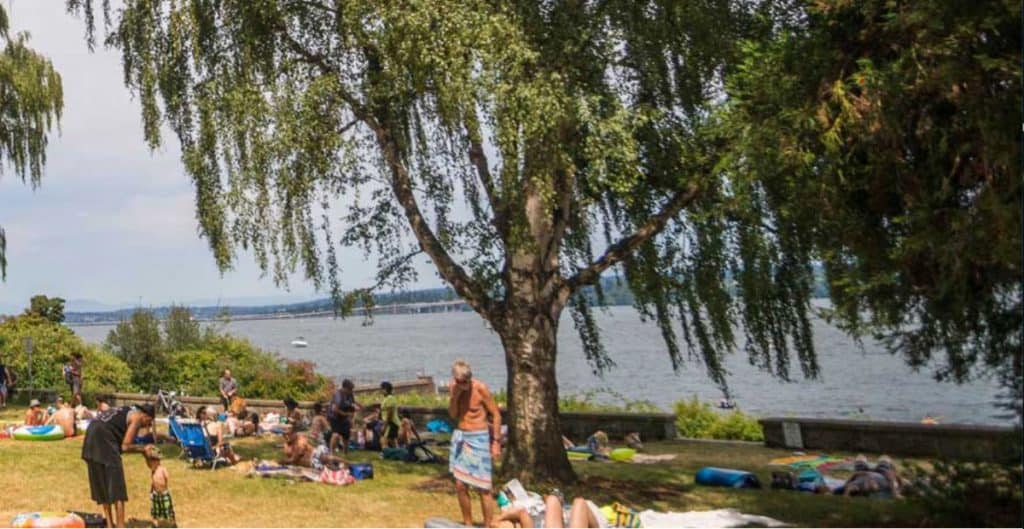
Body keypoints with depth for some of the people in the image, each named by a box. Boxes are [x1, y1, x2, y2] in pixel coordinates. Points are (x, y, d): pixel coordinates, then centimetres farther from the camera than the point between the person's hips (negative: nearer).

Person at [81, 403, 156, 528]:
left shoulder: (125, 412, 26)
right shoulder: (137, 417, 1)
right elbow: (125, 447, -5)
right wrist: (143, 448, 8)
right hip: (103, 439, -9)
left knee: (101, 485, 18)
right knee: (117, 487, -1)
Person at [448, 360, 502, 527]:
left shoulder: (480, 388, -14)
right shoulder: (453, 387, 1)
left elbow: (496, 415, -9)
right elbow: (453, 415, 1)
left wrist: (496, 442, -11)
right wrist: (453, 396, -15)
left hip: (479, 438, -5)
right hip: (460, 437, 5)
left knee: (483, 487, -4)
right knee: (460, 486, 7)